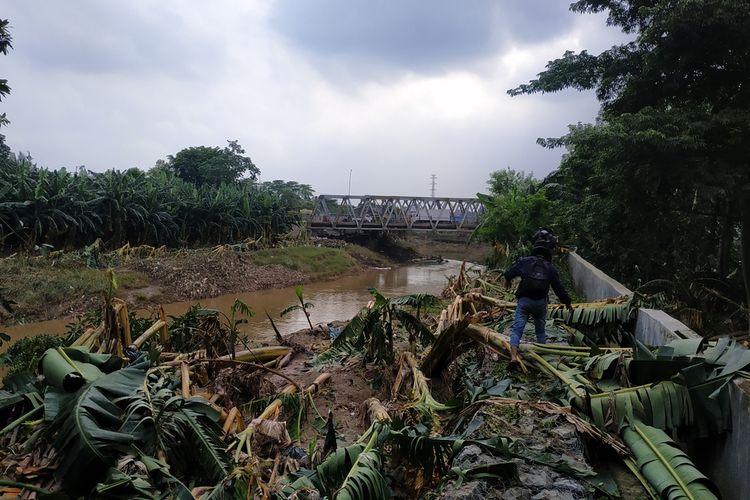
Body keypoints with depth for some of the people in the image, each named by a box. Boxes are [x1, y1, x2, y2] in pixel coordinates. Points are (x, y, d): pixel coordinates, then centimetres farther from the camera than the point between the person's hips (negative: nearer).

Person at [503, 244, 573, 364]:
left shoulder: (525, 261, 10)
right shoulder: (550, 268, 14)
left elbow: (509, 272, 5)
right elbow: (559, 287, 14)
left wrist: (507, 280, 27)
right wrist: (567, 302, 25)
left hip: (524, 300, -2)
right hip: (540, 302, 2)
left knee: (517, 328, -6)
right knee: (540, 329, 21)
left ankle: (514, 356, -21)